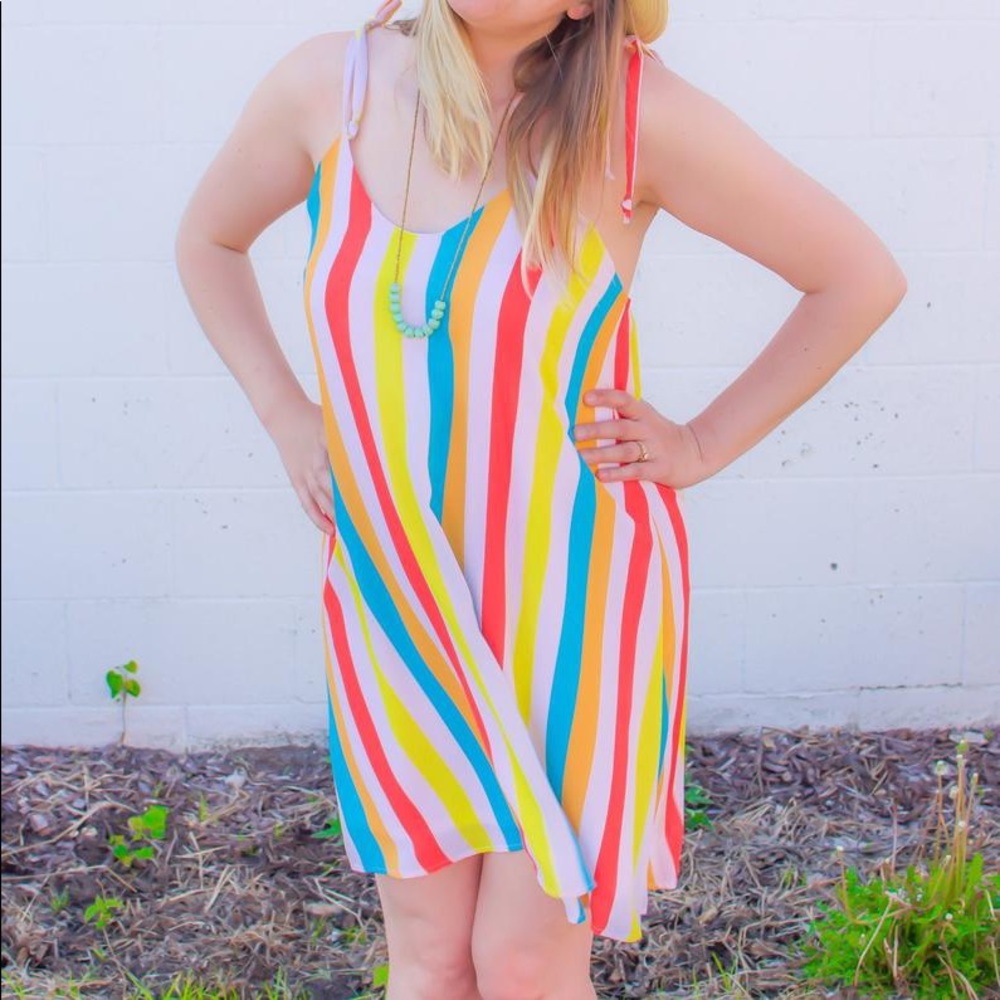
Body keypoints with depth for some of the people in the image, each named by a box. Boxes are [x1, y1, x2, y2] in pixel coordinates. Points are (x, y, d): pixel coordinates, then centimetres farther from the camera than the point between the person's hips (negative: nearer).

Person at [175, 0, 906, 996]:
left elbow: (861, 276, -4)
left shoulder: (637, 111, -13)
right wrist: (286, 417, 6)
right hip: (397, 595, 3)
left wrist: (705, 442, -5)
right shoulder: (327, 84, -4)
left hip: (575, 589, -2)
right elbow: (207, 242, 16)